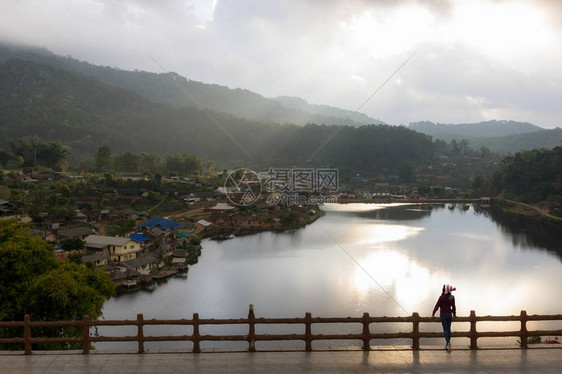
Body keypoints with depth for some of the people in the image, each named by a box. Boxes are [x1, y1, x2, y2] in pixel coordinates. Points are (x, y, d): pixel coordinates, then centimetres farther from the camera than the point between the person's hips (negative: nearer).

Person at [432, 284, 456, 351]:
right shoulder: (452, 297, -2)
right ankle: (447, 345, 18)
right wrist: (454, 314, 22)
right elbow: (453, 307, 8)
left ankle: (448, 342, -21)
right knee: (448, 329, 12)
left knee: (445, 330, -2)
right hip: (449, 315, 4)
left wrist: (433, 314, -2)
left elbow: (437, 306, -11)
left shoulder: (441, 297, -15)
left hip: (443, 315, -4)